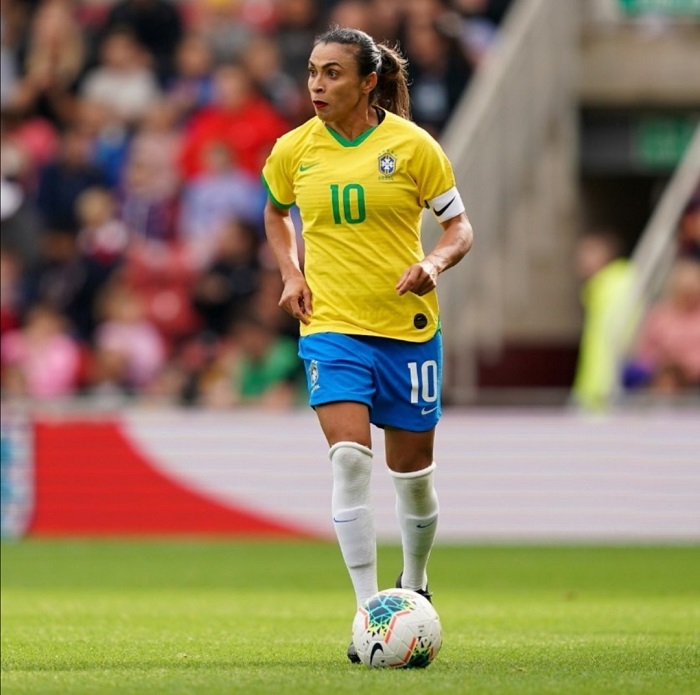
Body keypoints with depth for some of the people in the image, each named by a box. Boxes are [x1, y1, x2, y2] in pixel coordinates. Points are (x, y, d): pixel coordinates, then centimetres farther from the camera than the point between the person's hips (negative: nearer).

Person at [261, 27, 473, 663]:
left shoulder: (412, 145, -6)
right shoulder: (293, 151, 2)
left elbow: (459, 226, 2)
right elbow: (276, 213, 22)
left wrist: (435, 263, -19)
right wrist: (290, 273, 5)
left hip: (408, 326, 0)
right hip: (331, 325, 0)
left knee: (412, 469, 10)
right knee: (349, 459, -18)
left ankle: (414, 583, 37)